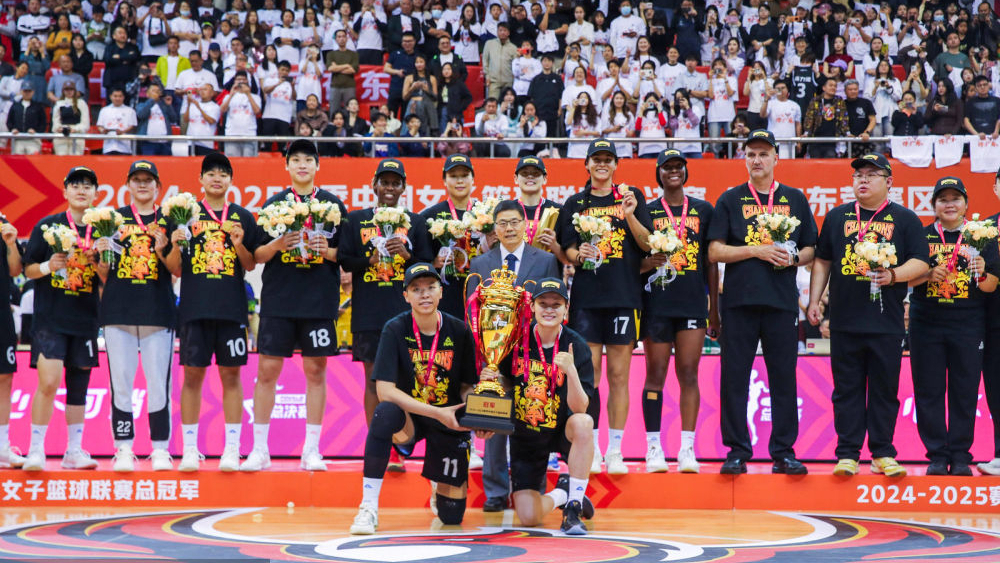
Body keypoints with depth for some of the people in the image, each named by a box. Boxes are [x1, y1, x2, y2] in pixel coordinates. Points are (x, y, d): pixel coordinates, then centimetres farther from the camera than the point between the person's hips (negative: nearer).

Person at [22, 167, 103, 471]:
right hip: (50, 318, -3)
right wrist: (48, 266, -17)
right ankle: (36, 449, -4)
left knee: (78, 386, 8)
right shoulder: (47, 226, 1)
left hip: (86, 320, 3)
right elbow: (28, 269, 3)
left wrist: (101, 256, -9)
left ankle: (74, 451, 16)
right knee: (49, 381, -14)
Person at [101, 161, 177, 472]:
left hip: (158, 310, -1)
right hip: (119, 309, 1)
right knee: (120, 381, -1)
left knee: (158, 382, -3)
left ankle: (160, 449, 3)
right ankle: (124, 449, 4)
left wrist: (161, 250, -13)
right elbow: (103, 273, 10)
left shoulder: (168, 220, 9)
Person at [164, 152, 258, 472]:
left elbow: (250, 266, 8)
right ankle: (189, 449, 5)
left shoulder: (243, 219, 9)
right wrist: (176, 246, -12)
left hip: (232, 308, 0)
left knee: (231, 374, 1)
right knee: (192, 374, 0)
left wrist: (240, 244, -10)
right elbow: (174, 269, 7)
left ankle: (232, 449, 5)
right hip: (194, 308, 0)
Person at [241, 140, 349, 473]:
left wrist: (327, 250, -12)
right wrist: (276, 245, -13)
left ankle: (312, 450, 8)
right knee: (267, 370, -2)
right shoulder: (274, 204, 7)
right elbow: (257, 256, 6)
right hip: (278, 300, 0)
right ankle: (260, 449, 6)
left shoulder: (333, 205, 7)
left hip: (320, 301, 0)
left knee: (316, 371, 2)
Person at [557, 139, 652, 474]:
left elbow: (647, 245, 4)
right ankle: (590, 450, 3)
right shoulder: (575, 204, 13)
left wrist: (630, 216, -11)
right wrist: (577, 255, -10)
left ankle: (616, 451, 4)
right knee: (588, 376, -2)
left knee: (619, 376, 0)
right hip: (586, 296, 1)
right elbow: (566, 248, 11)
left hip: (624, 295, -1)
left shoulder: (631, 198, 10)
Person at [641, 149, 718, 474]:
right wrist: (649, 263, -12)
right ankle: (653, 447, 3)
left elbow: (711, 263, 12)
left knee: (689, 374, -2)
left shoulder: (703, 210, 12)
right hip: (656, 303, -1)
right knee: (655, 374, -1)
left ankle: (687, 448, 0)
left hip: (693, 301, 1)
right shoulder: (647, 212, 8)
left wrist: (714, 308, 9)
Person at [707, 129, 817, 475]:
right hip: (739, 300, -1)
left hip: (782, 301, 1)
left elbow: (811, 250, 15)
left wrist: (793, 258, -6)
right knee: (735, 378, -1)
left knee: (784, 378, 1)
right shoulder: (731, 200, 9)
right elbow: (715, 252, 1)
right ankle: (737, 452, 5)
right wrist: (757, 251, -10)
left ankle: (784, 453, 7)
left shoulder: (795, 199, 15)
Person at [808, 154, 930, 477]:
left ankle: (883, 454, 10)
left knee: (885, 389, 2)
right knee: (847, 389, 2)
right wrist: (814, 300, 9)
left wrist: (893, 275, -17)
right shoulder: (837, 217, 13)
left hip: (886, 322, -1)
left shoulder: (905, 219, 6)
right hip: (845, 320, 2)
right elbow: (822, 262, 17)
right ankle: (847, 454, 6)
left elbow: (920, 262, 0)